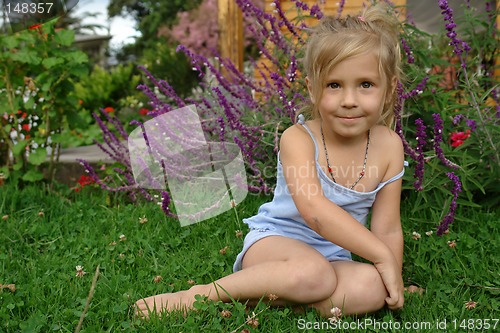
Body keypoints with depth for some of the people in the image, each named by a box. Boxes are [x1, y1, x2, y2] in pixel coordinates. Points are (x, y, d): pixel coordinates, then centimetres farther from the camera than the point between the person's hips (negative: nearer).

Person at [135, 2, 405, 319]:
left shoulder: (388, 146, -5)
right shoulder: (298, 138, -17)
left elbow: (387, 229, 0)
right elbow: (313, 209, -31)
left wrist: (393, 281, -6)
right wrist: (383, 256, -29)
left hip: (332, 256, 4)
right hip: (273, 241, -4)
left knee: (372, 288, -29)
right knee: (312, 273, -39)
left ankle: (260, 295, -21)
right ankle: (204, 293, -21)